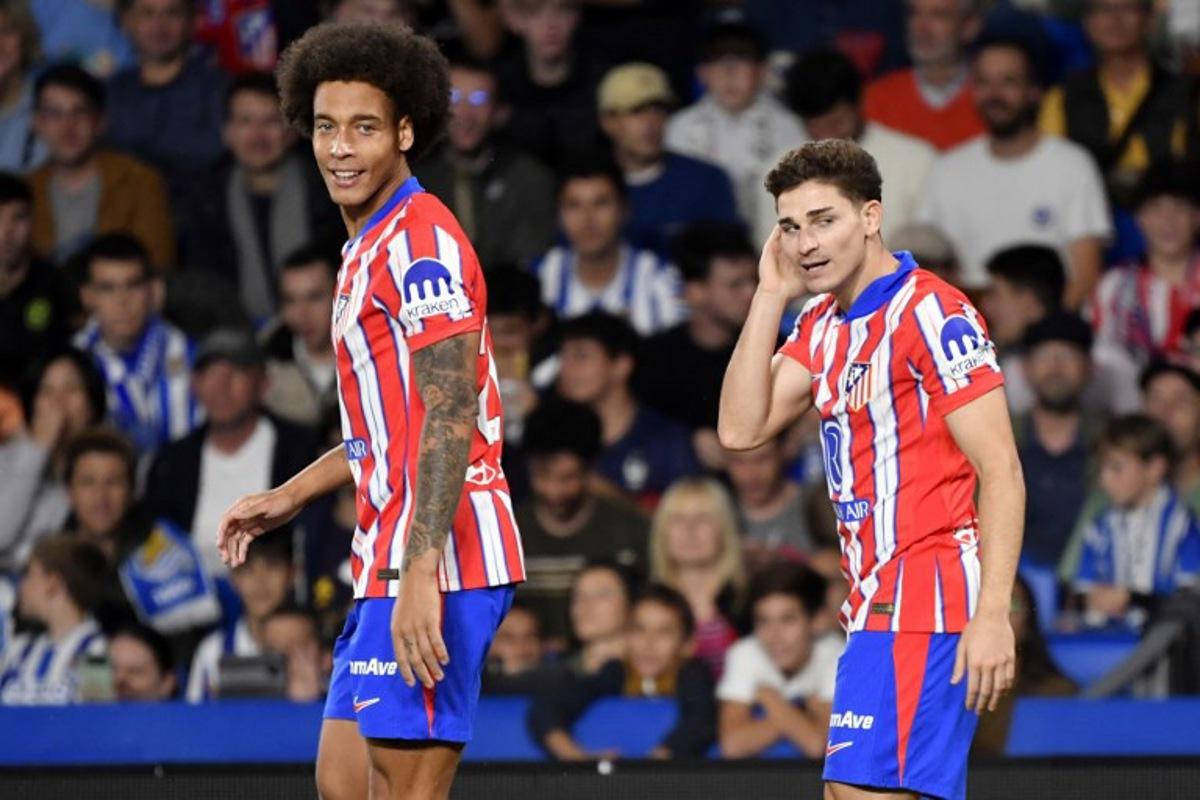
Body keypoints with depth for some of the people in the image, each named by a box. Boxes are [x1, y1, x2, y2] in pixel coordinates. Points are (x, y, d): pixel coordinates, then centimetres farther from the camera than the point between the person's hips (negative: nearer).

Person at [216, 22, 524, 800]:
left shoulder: (421, 243, -13)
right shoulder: (371, 246, 19)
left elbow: (449, 422, -21)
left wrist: (420, 575, -28)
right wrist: (289, 497, 27)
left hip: (433, 568, -10)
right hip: (389, 563, 10)